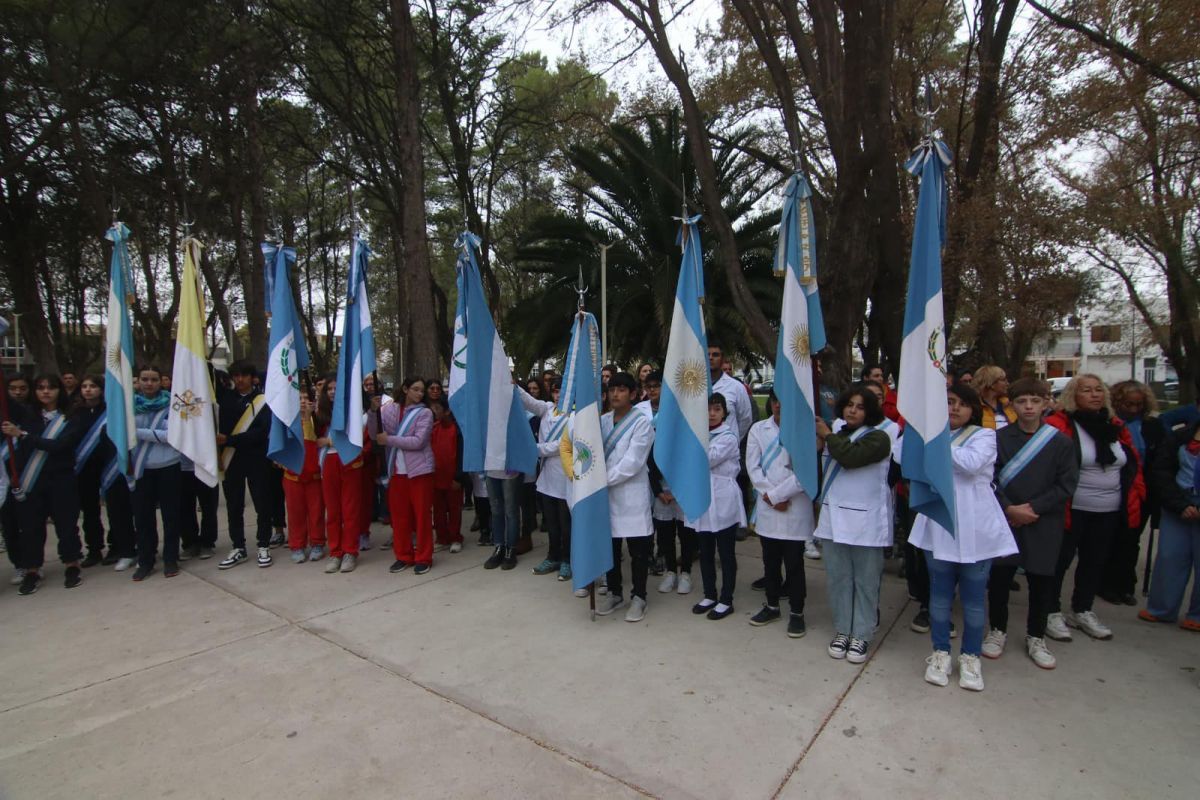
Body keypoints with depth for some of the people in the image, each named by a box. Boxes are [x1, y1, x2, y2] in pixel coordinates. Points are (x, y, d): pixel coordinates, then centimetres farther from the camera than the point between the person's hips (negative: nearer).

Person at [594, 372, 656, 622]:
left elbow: (632, 462, -15)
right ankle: (614, 592, 30)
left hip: (632, 494, -4)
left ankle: (638, 596, 20)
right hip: (606, 493, 5)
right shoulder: (602, 421, 8)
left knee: (638, 550, 5)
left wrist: (604, 479, -16)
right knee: (610, 547, 14)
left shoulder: (642, 422, -7)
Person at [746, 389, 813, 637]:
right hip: (767, 507, 4)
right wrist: (771, 498, -9)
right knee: (770, 561, 15)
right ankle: (772, 606, 32)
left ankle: (796, 612, 21)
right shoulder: (758, 429, 5)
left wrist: (776, 494, -11)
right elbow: (753, 467, 0)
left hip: (796, 508, -3)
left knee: (794, 563, 5)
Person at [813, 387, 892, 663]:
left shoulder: (877, 438, -4)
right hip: (834, 518, 5)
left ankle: (861, 635, 16)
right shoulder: (836, 436, 15)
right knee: (838, 578, 10)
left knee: (865, 581, 4)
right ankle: (842, 630, 23)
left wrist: (827, 436, -8)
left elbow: (851, 457, -21)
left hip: (865, 521, -5)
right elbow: (822, 471, 22)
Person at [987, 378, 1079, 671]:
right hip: (1004, 521, 0)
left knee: (1041, 581, 9)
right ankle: (998, 630, 26)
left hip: (1044, 525, 0)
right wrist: (1009, 509, -14)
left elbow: (1067, 485, -4)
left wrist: (1033, 507, -11)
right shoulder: (1000, 438, -2)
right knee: (999, 577, 7)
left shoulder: (1060, 442, -2)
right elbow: (990, 479, -3)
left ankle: (1036, 637, 28)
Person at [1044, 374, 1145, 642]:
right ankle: (1052, 613, 15)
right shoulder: (1059, 425, -12)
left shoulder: (1115, 427, 10)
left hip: (1109, 512, 7)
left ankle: (1083, 611, 32)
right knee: (1060, 560, 2)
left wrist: (1135, 495, 9)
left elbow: (1133, 464, 16)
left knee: (1094, 562, 16)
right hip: (1072, 510, -7)